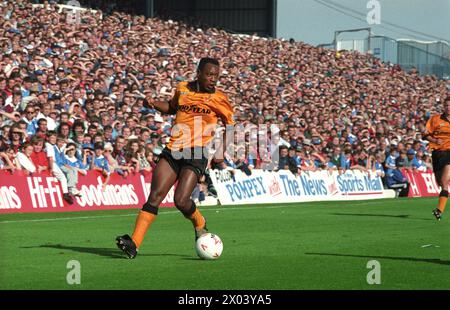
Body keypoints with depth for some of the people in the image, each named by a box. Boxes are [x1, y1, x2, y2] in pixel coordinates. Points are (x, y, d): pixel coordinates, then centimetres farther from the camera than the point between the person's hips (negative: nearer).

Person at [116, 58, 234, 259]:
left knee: (181, 200, -17)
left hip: (196, 153, -3)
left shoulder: (218, 99, 2)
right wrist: (154, 104, 11)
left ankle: (199, 224, 17)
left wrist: (222, 151, -1)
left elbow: (230, 124, 12)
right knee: (155, 196, -8)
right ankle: (134, 242, -13)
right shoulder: (182, 89, 11)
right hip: (173, 150, 3)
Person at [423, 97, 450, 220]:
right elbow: (425, 135, 4)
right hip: (438, 152, 2)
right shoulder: (435, 119, 5)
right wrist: (435, 140, -14)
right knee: (439, 182, 8)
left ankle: (440, 210, -23)